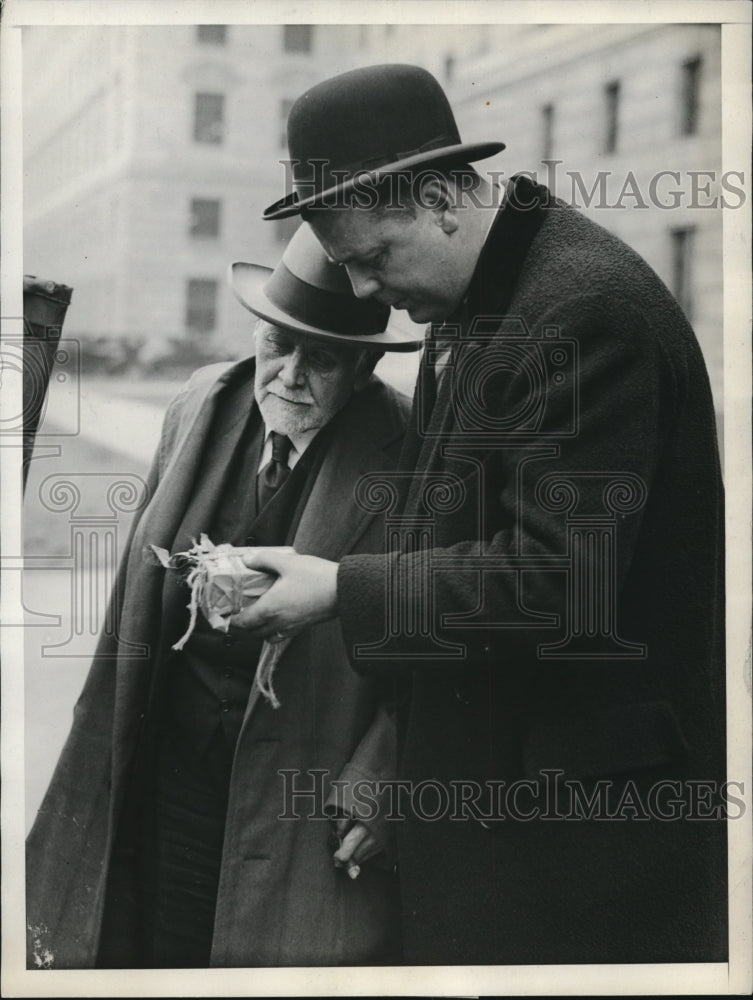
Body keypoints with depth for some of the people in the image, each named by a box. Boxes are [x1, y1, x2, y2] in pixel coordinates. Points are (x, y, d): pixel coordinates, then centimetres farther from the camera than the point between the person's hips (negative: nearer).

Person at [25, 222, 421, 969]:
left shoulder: (412, 453, -13)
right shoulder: (200, 406, 3)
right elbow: (142, 583, 12)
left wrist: (379, 780, -14)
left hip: (305, 789, -4)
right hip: (171, 760, 5)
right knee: (158, 951, 12)